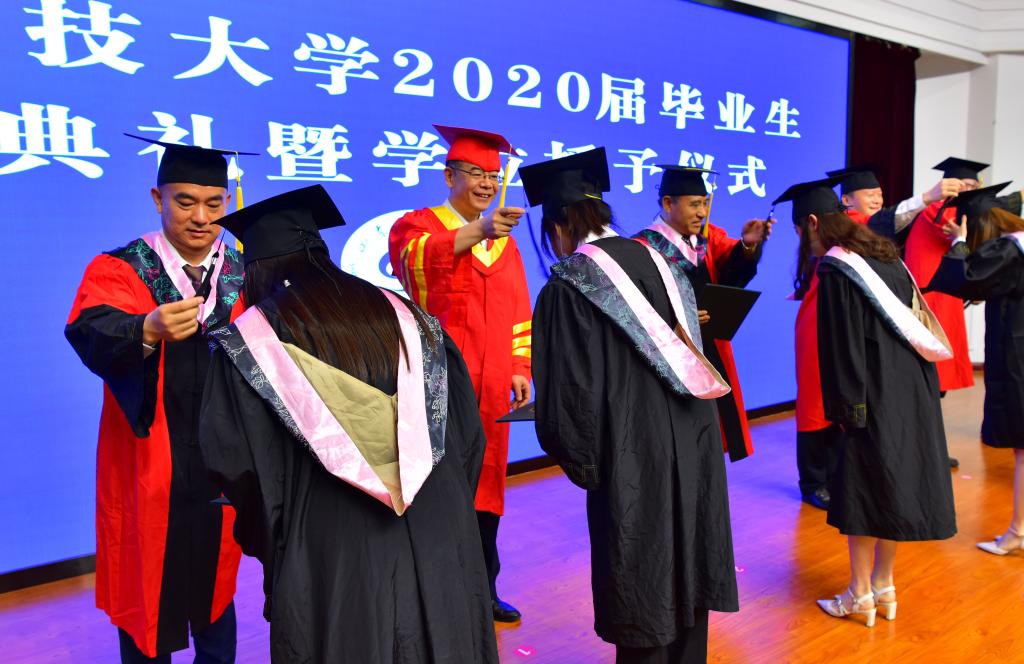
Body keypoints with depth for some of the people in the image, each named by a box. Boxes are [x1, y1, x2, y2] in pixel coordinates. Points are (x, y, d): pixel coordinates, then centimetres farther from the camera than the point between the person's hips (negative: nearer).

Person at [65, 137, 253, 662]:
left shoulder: (246, 277, 4)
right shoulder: (117, 270, -4)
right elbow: (91, 336, -23)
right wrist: (148, 331, -43)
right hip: (146, 473, -2)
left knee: (215, 590, 16)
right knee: (146, 595, 10)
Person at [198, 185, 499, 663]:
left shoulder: (248, 342, -3)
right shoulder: (404, 315, 6)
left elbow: (236, 465, -5)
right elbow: (467, 436, 6)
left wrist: (264, 540, 14)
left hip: (329, 562, -2)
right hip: (438, 548, 3)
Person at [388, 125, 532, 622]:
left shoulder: (505, 241, 16)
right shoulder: (417, 224, -1)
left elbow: (518, 311, 16)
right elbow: (415, 255, -26)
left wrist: (521, 368, 7)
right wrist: (478, 230, -40)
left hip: (490, 385, 5)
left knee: (485, 483, 11)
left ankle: (481, 589, 23)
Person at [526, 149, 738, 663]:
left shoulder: (566, 289, -13)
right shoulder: (657, 260, 6)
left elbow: (570, 393, -13)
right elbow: (691, 353, 13)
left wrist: (579, 461, 4)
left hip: (632, 457, -6)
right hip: (694, 443, 6)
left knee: (641, 586, 10)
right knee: (686, 570, 20)